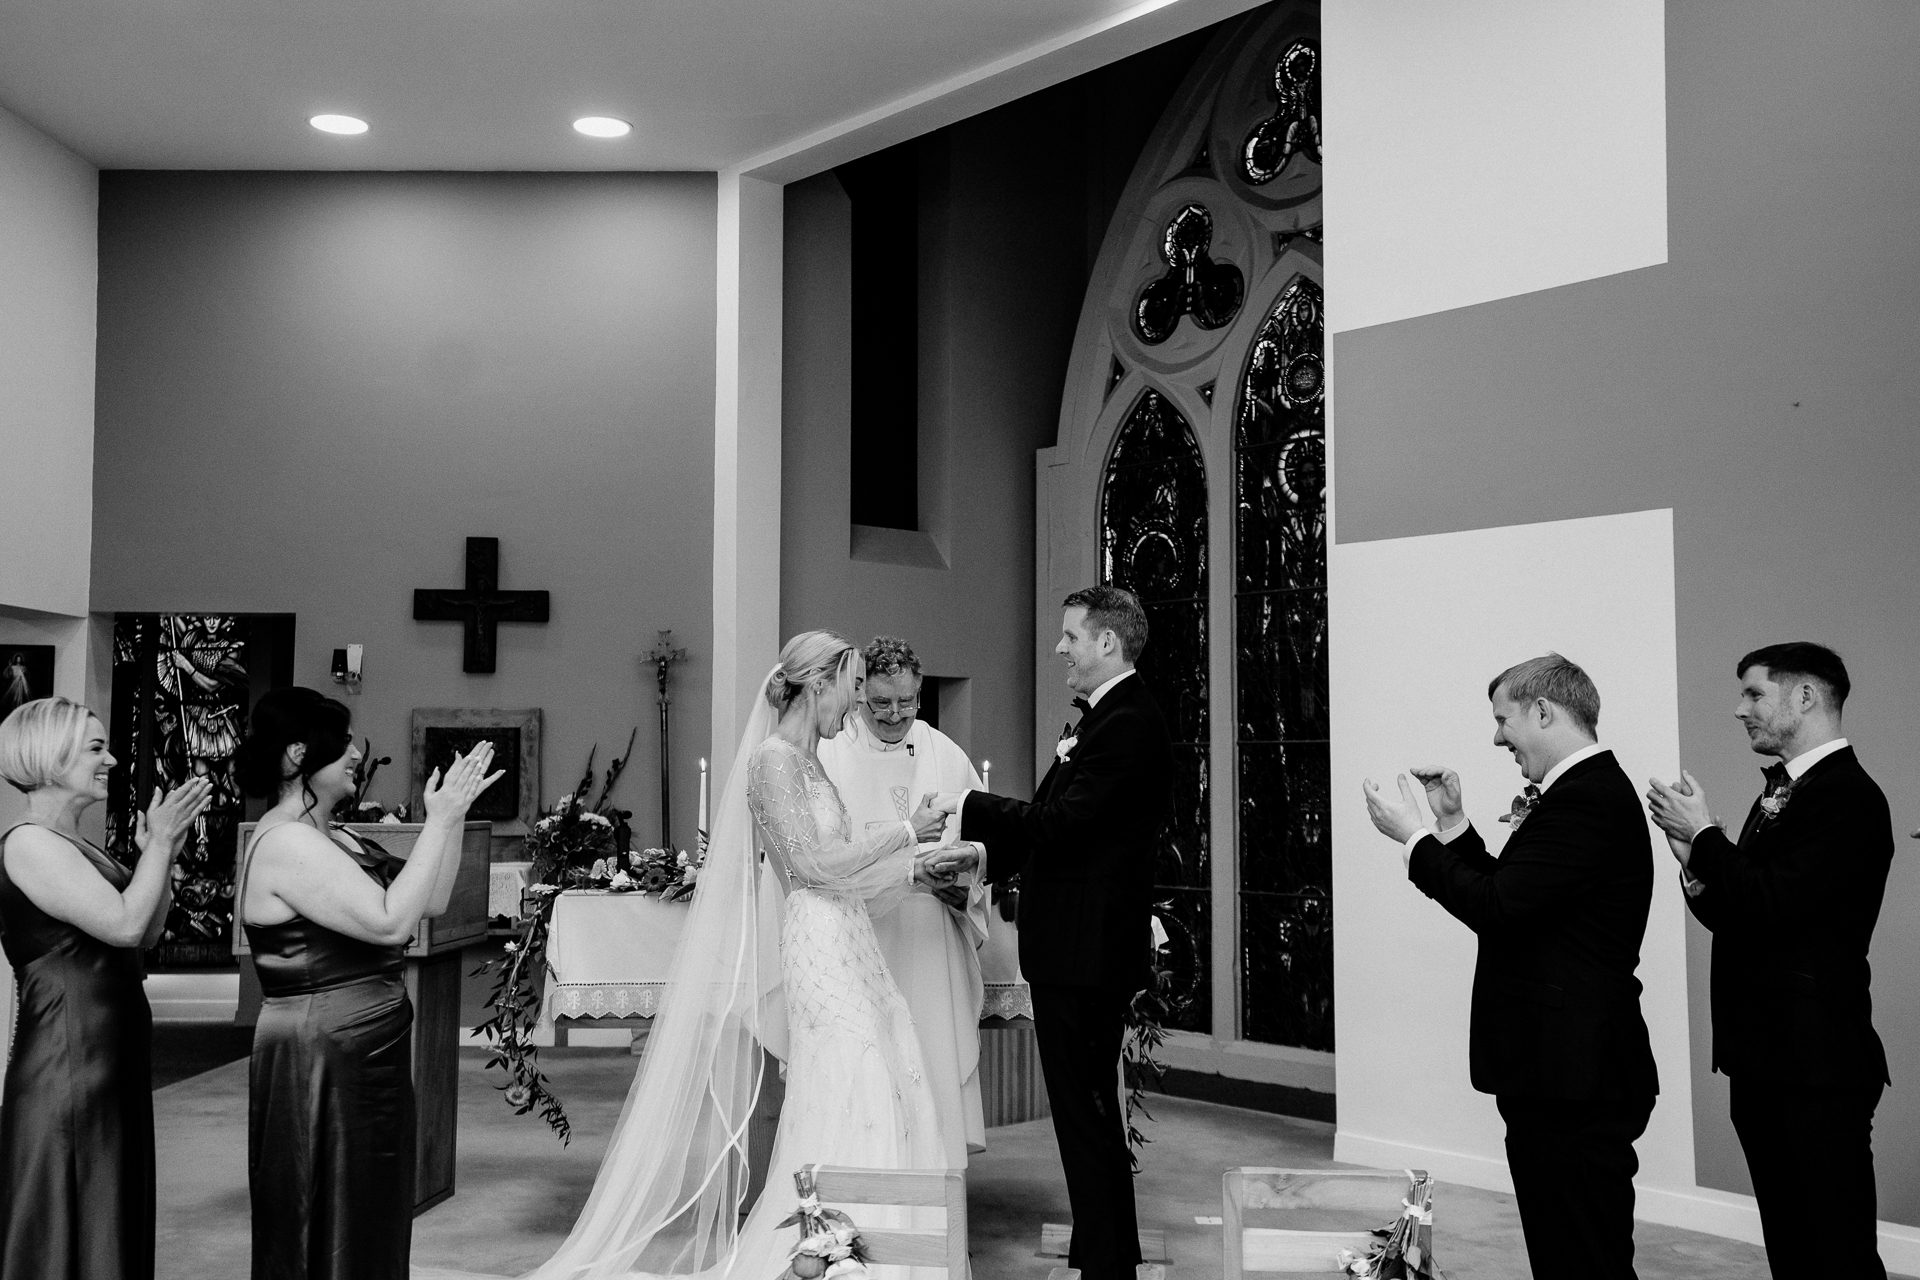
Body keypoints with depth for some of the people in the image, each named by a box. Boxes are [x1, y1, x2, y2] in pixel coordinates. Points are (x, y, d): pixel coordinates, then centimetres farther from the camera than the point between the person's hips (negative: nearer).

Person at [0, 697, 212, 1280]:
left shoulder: (77, 847, 14)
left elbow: (147, 934, 16)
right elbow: (124, 924, -23)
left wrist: (163, 853, 7)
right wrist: (159, 843, -12)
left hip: (114, 1062, 10)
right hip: (67, 1063, -9)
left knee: (115, 1226, 15)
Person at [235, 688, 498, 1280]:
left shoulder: (331, 839, 12)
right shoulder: (285, 842, -18)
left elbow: (431, 901, 12)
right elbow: (391, 921, -24)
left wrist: (453, 814, 4)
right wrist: (438, 821, -19)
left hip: (366, 1056, 10)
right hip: (323, 1058, -10)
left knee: (374, 1226, 17)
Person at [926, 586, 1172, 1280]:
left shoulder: (1127, 724, -18)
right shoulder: (1107, 718, 15)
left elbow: (1062, 822, -23)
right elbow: (1059, 826, 18)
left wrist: (969, 805, -12)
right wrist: (981, 857, 9)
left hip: (1085, 953, -11)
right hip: (1079, 949, 11)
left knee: (1086, 1112, -2)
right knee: (1091, 1111, 19)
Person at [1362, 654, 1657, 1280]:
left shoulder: (1588, 799, -19)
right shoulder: (1584, 790, 14)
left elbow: (1498, 909, -23)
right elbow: (1511, 901, 17)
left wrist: (1414, 836, -12)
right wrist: (1453, 824, 10)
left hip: (1576, 1081, -11)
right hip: (1555, 1073, 11)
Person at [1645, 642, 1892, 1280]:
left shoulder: (1848, 796, -14)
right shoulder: (1780, 792, 14)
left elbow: (1772, 904, -24)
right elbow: (1738, 916, 15)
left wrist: (1703, 834, -12)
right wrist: (1696, 863, -3)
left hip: (1815, 1066, -9)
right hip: (1763, 1060, 9)